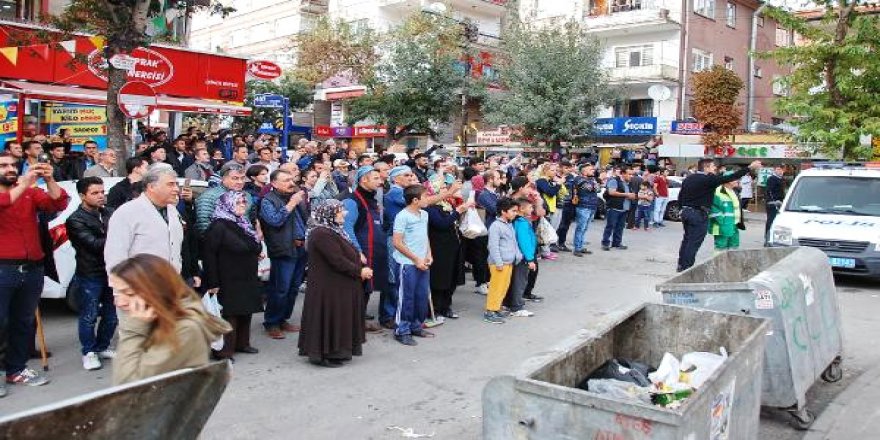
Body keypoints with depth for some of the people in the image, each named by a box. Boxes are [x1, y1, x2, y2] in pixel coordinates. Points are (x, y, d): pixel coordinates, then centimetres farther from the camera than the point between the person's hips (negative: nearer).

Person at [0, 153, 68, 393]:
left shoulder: (31, 193, 11)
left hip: (32, 268, 4)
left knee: (24, 323, 13)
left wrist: (49, 180, -18)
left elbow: (58, 204, -4)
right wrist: (23, 185, -29)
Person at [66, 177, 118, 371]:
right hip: (90, 276, -4)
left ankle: (102, 347, 31)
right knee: (89, 317, 6)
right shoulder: (75, 220, -8)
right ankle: (89, 352, 21)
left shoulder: (110, 213, 5)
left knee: (111, 315, 13)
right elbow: (94, 244, -17)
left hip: (112, 271, 5)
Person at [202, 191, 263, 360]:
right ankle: (224, 351, 4)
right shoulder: (219, 226, -12)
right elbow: (209, 254, -17)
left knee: (246, 312, 14)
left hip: (247, 281, 8)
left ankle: (242, 343, 28)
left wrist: (257, 253, 8)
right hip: (229, 281, -8)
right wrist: (213, 282, -19)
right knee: (229, 314, -5)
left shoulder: (245, 225, 14)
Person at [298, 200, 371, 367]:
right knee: (329, 319, -1)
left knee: (339, 320, 16)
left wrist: (360, 269, 2)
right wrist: (359, 271, -15)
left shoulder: (333, 230, 13)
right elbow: (337, 261, -24)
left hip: (339, 286, 10)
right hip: (328, 288, -10)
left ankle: (334, 351, 26)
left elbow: (347, 254, 17)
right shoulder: (322, 234, -21)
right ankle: (324, 355, 10)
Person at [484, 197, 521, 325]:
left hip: (509, 262, 9)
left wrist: (518, 255, 12)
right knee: (496, 287, -5)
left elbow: (514, 243, 23)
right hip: (500, 263, -9)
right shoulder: (496, 226, -14)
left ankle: (496, 308, 23)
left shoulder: (510, 225, 14)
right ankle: (489, 312, 3)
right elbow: (493, 246, -17)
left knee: (504, 287, 13)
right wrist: (499, 263, -19)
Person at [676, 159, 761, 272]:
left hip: (685, 211, 8)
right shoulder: (709, 179, -12)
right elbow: (730, 178, -13)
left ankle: (681, 265, 24)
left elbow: (680, 197, 12)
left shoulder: (688, 179, 10)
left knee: (687, 239, 18)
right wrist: (750, 168, -9)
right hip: (699, 214, -8)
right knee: (694, 243, -3)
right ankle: (686, 268, -1)